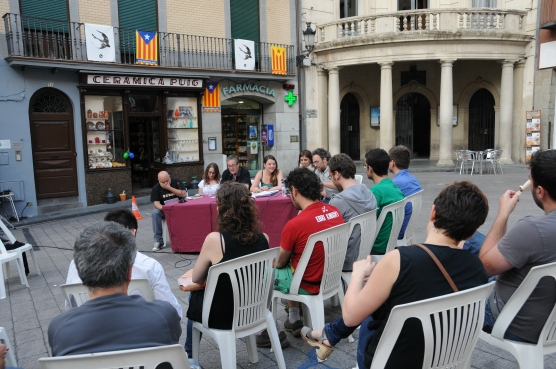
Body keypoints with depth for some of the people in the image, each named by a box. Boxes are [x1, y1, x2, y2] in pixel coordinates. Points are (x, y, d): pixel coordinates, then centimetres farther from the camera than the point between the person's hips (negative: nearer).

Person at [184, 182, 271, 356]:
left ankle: (189, 355, 44)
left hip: (222, 316, -4)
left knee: (194, 296, 28)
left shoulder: (215, 239, -25)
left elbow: (196, 279, -10)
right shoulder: (263, 238, -12)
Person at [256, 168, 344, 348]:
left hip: (308, 285, -7)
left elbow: (280, 263, -11)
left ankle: (268, 331, 20)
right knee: (290, 266, 29)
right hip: (330, 278, 7)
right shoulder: (335, 212, -6)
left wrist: (272, 262, 11)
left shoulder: (294, 224, -26)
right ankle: (294, 321, 35)